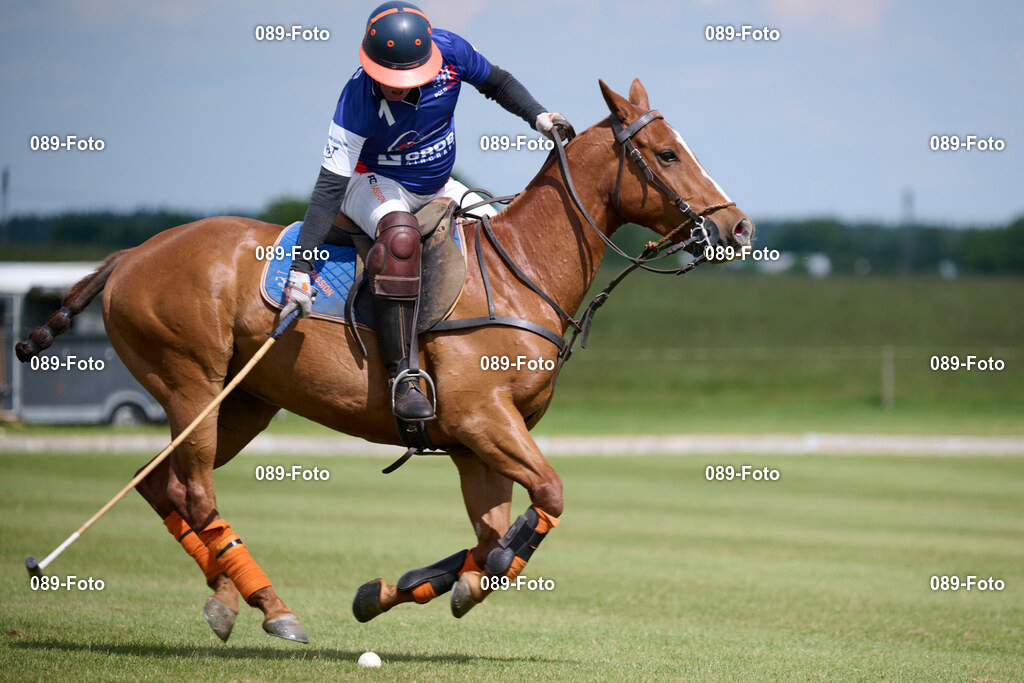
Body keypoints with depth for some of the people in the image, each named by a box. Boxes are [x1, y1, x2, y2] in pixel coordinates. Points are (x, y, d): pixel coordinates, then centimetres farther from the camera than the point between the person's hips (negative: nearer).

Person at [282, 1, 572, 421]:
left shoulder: (450, 51, -19)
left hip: (439, 187, 7)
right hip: (375, 183, -7)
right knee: (400, 235, -37)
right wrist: (301, 268, -35)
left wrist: (538, 116, -11)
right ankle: (402, 377, -38)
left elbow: (496, 82, 4)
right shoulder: (358, 101, -30)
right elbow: (330, 187, -30)